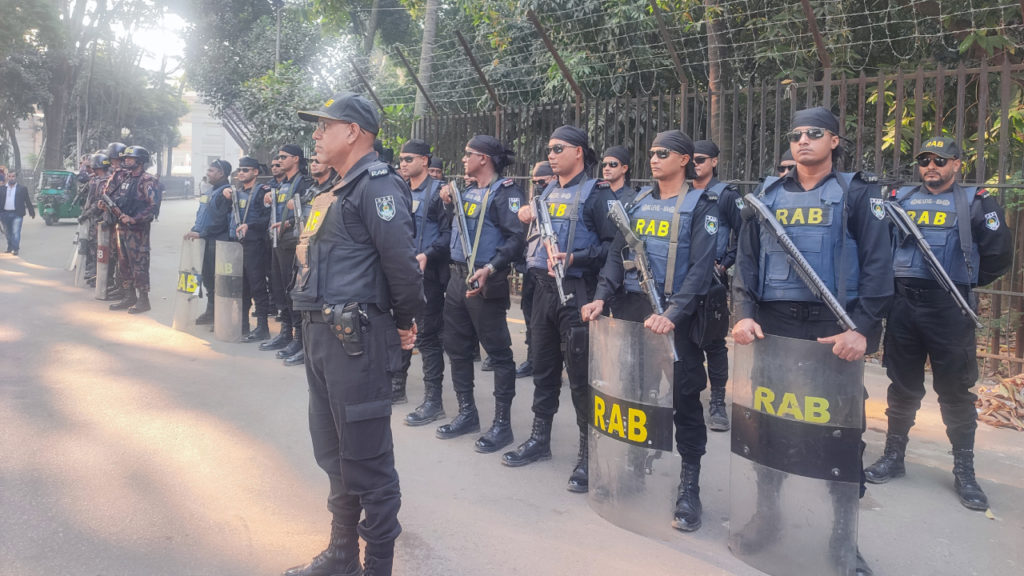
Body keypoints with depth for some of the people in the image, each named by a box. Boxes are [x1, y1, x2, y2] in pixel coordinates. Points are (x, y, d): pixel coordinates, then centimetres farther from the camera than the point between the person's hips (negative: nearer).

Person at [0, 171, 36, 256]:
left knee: (16, 232, -9)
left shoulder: (22, 188, 3)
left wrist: (32, 213, 5)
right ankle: (10, 248, 25)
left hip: (17, 214, -3)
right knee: (8, 233, 12)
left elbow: (28, 201, 5)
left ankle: (15, 249, -7)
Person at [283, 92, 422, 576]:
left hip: (355, 339, -10)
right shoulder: (336, 191, 18)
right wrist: (314, 328, 16)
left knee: (366, 459, -2)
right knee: (333, 452, 19)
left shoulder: (377, 185, -14)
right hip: (322, 335, 10)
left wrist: (405, 323, -10)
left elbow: (402, 261, -22)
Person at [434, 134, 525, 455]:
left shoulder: (504, 191, -9)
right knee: (457, 348, 13)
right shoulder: (467, 191, 16)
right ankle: (467, 414, 26)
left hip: (486, 282, -9)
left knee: (498, 352, -1)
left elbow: (516, 239, -18)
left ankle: (502, 424, 6)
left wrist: (490, 269, -29)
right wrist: (447, 204, 9)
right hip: (457, 277, 9)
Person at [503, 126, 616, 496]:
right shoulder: (547, 192, 17)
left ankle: (589, 453, 7)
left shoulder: (596, 192, -5)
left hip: (577, 292, -7)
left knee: (581, 374, -3)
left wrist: (574, 258, -20)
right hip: (544, 289, 7)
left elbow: (613, 243, -13)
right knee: (543, 367, 14)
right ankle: (540, 439, 28)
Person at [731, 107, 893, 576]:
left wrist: (863, 329, -18)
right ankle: (766, 512, 27)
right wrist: (744, 313, -6)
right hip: (772, 324, 3)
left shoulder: (857, 193, 1)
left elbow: (877, 264, -7)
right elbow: (746, 261, 9)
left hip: (834, 327, -3)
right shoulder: (768, 196, 12)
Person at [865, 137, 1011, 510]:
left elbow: (999, 253, 0)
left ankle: (964, 471, 15)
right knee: (903, 385, 11)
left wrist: (968, 282, 5)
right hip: (902, 305, 3)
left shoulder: (974, 203, 3)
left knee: (955, 390, 3)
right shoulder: (899, 199, 11)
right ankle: (893, 457, 22)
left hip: (949, 310, -2)